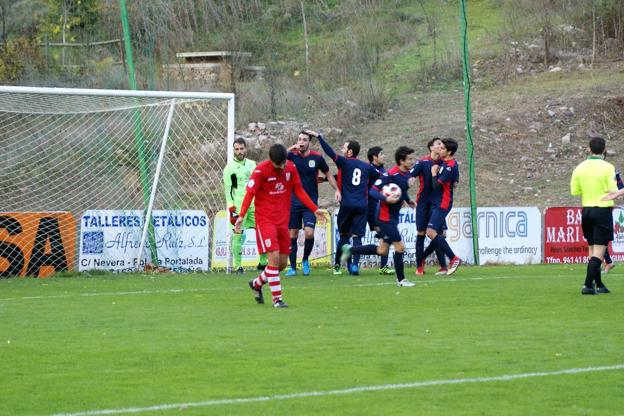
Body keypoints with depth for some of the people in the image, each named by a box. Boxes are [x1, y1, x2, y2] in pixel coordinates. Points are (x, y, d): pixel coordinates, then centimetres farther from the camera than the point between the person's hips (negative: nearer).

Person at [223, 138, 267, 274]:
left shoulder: (252, 164, 14)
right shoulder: (229, 168, -1)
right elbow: (228, 190, -4)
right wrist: (231, 210, -12)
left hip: (254, 205, 5)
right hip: (239, 206, -5)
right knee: (238, 235, -6)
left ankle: (263, 262, 12)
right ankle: (238, 266, -2)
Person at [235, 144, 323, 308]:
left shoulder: (291, 168, 0)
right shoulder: (261, 170, -15)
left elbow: (299, 190, 9)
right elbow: (250, 193, -15)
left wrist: (315, 209, 3)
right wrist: (241, 216, -26)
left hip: (282, 220, 6)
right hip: (265, 219, -6)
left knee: (282, 263, 7)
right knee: (274, 257, -16)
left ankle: (257, 284, 31)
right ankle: (277, 299, -10)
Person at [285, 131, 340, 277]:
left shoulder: (317, 157, -2)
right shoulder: (292, 155, -2)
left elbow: (328, 174, 11)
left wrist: (336, 190, 2)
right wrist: (291, 148, -22)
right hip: (294, 201, 1)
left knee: (309, 233, -14)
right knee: (292, 234, 3)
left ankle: (305, 260, 11)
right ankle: (293, 267, 12)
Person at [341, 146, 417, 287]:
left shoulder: (407, 174, 4)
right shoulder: (391, 174, -22)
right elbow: (373, 191, -23)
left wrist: (408, 200, 10)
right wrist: (386, 199, -37)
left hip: (394, 216, 9)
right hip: (385, 216, -9)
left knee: (382, 251, 16)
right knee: (400, 247, -7)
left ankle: (350, 250, 30)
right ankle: (401, 279, 8)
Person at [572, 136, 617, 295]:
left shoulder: (580, 168, 2)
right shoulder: (607, 167, -12)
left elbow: (574, 191, 4)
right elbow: (613, 191, -13)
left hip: (586, 210, 5)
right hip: (603, 210, -5)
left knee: (592, 249, 15)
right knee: (599, 250, -5)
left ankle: (599, 285, 19)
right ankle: (588, 285, -15)